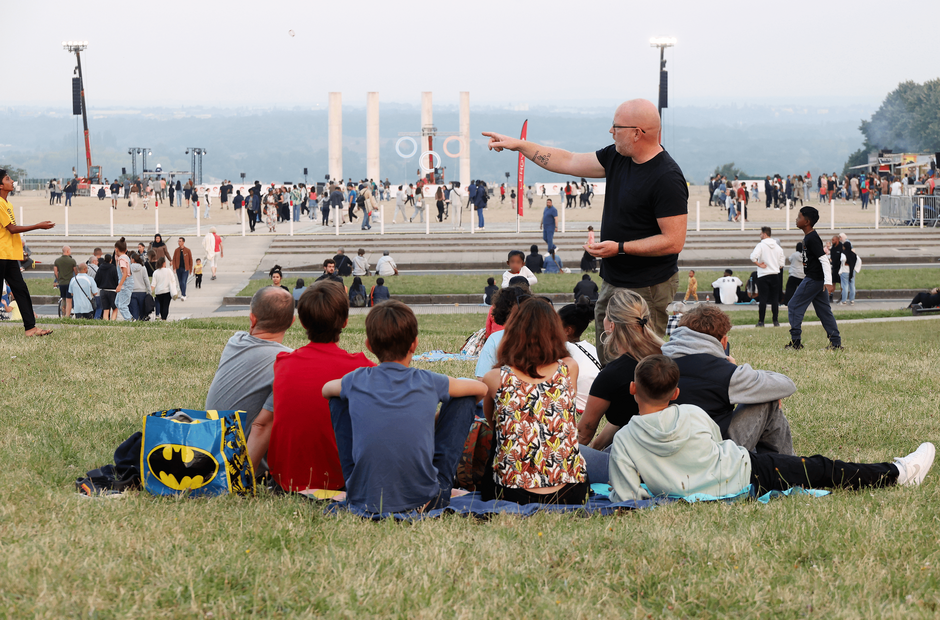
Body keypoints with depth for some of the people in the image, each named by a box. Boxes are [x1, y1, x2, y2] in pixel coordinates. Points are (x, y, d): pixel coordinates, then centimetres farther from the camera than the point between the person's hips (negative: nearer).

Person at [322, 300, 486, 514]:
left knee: (339, 398, 20)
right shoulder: (429, 382, 0)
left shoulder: (357, 381, 1)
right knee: (465, 398, 14)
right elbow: (481, 388, 21)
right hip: (424, 501, -1)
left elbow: (325, 389, 27)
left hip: (364, 502, 1)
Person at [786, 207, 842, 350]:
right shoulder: (809, 237, 14)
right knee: (824, 311, 10)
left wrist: (828, 282, -29)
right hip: (818, 279, 10)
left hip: (813, 279, -10)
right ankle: (836, 342, 11)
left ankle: (796, 342, -4)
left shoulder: (812, 239, -17)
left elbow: (824, 259, -22)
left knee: (794, 307, -5)